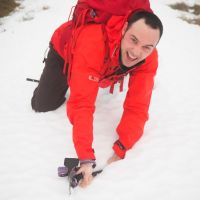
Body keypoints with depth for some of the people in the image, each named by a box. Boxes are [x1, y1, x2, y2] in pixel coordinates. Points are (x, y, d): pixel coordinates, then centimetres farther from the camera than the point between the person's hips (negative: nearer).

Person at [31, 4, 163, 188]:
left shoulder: (149, 58, -34)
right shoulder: (93, 43, -49)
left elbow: (137, 106, -35)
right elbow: (81, 103, -53)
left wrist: (121, 150, -47)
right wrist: (86, 158, -58)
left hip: (108, 64, 3)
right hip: (65, 48, -3)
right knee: (43, 105, -6)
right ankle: (65, 78, 20)